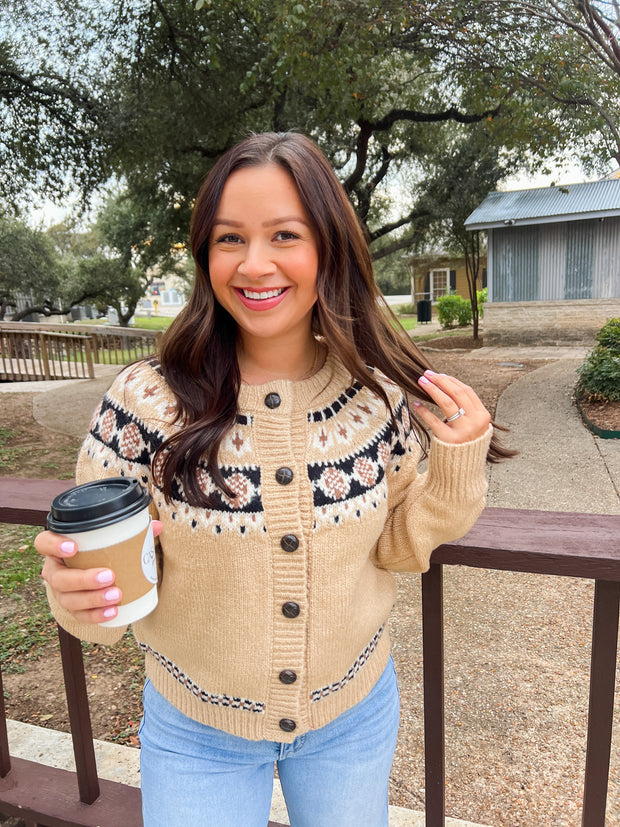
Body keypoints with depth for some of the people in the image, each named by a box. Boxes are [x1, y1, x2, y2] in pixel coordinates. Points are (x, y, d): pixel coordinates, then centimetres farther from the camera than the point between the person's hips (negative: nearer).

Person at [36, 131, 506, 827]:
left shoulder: (380, 396, -15)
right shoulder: (144, 403, -21)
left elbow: (394, 548, -3)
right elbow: (107, 582, -12)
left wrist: (456, 471, -19)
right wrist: (78, 592, -33)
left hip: (354, 717, 3)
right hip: (195, 732, -1)